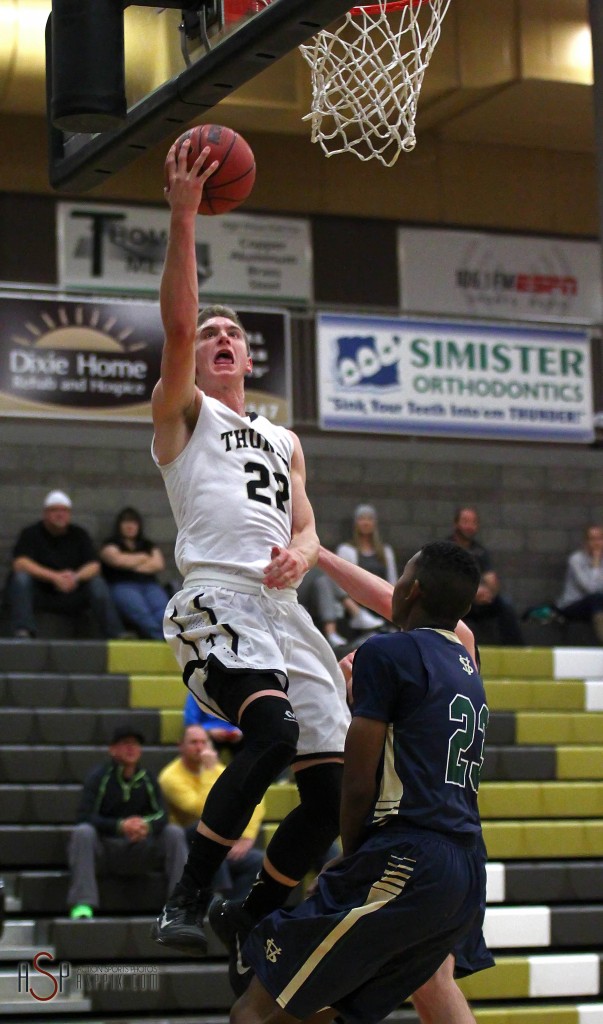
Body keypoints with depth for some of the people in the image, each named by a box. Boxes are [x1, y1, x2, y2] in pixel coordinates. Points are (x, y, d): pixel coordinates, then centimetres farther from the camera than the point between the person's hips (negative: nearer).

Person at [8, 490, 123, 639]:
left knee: (97, 583, -20)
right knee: (20, 577, -30)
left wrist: (76, 576, -26)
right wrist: (55, 577, -29)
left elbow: (94, 565, -2)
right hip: (38, 596, -2)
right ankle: (22, 631, -40)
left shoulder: (79, 534, 8)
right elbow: (20, 563, -19)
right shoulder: (31, 533, -2)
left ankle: (115, 634, -24)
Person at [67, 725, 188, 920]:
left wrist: (147, 826, -29)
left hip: (138, 850, 3)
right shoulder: (99, 777, -4)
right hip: (104, 849, -3)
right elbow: (85, 817, -15)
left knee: (174, 833, -16)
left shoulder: (147, 779, 8)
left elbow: (161, 815, -3)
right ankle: (82, 904, -39)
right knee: (82, 832, -32)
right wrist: (120, 826, -30)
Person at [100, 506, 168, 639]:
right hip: (122, 585, -3)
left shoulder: (148, 545, 28)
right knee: (141, 612, -37)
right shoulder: (111, 544, 19)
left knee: (162, 610, -32)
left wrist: (131, 564, 4)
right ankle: (160, 638, -60)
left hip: (149, 585, 3)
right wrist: (143, 557, 12)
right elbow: (118, 559, -2)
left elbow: (159, 564, 11)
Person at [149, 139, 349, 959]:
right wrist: (183, 217, -13)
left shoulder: (285, 442, 30)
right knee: (275, 729, -33)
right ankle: (188, 898, -22)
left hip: (284, 607, 7)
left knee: (335, 790, -2)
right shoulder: (182, 410, 13)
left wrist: (299, 555, -4)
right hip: (217, 600, -7)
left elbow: (307, 531, 22)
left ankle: (251, 921, 17)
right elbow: (176, 321, -5)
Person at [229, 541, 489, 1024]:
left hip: (403, 864, -9)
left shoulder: (386, 653, -6)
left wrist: (353, 859, 9)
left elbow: (359, 785, -7)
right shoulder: (468, 669, 20)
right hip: (468, 876, 9)